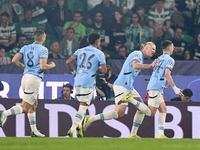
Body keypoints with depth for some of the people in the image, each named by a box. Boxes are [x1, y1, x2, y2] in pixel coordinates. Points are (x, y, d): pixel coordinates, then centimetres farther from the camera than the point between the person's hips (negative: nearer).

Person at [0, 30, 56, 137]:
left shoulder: (26, 48, 12)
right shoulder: (43, 50, -5)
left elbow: (14, 60, 2)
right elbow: (43, 66, -15)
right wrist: (52, 65, 6)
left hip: (25, 76, 8)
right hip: (34, 79, -8)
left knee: (34, 105, 16)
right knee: (24, 107, -7)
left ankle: (34, 130, 17)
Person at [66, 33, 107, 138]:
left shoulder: (80, 51, 14)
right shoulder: (99, 53, 2)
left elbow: (68, 62, 5)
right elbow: (104, 70, -3)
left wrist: (73, 72, 20)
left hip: (78, 81, 5)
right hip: (88, 81, -5)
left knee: (82, 104, 22)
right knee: (83, 107, -5)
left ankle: (79, 125, 5)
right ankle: (72, 129, -18)